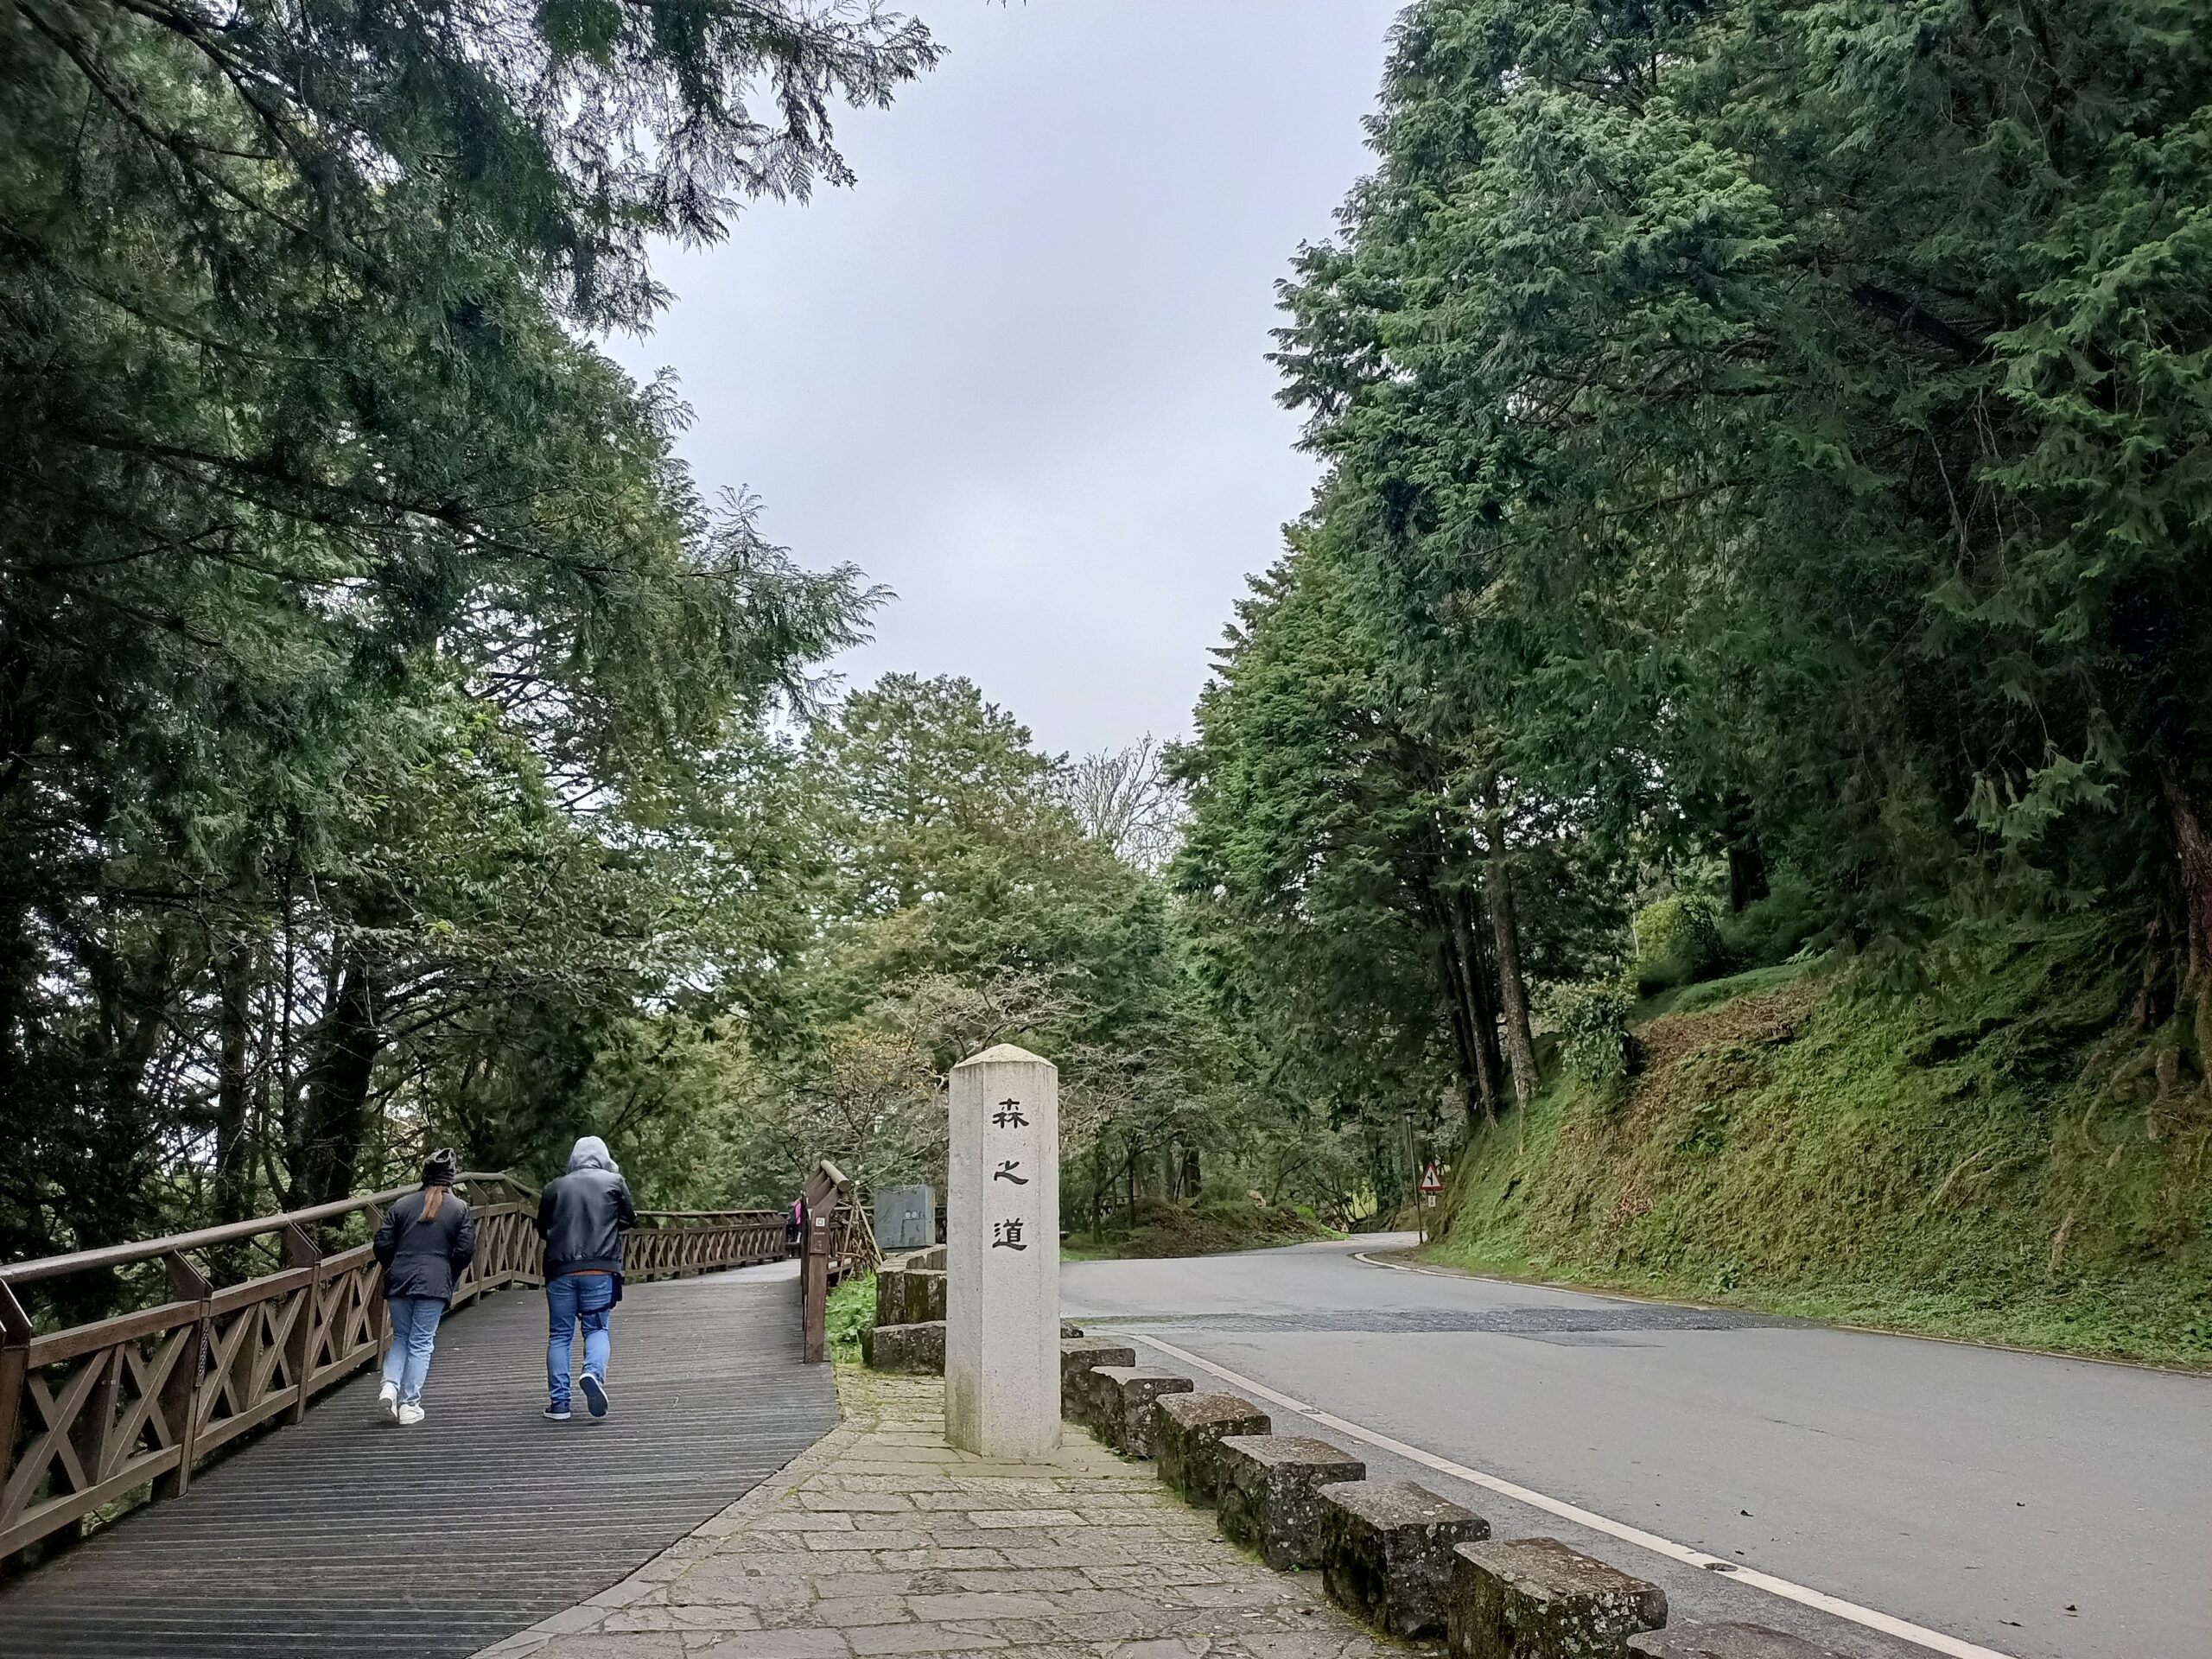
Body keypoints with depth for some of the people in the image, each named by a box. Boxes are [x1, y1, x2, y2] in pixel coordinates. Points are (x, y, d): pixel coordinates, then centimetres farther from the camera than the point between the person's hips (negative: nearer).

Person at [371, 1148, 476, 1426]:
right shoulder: (460, 1209, 0)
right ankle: (409, 1405, 4)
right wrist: (449, 1277, 12)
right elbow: (466, 1251, -5)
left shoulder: (401, 1205, 7)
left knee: (400, 1337, 18)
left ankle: (390, 1385, -2)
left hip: (399, 1282, 3)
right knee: (421, 1343, 4)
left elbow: (382, 1245, 5)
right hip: (434, 1285, -3)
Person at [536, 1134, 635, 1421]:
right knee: (597, 1328, 9)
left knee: (559, 1335, 9)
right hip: (600, 1268, -1)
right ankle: (594, 1372, -18)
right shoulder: (614, 1182, 4)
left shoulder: (554, 1188, 8)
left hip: (560, 1269, 1)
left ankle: (559, 1402, 6)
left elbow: (542, 1229, 15)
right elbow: (630, 1219, 11)